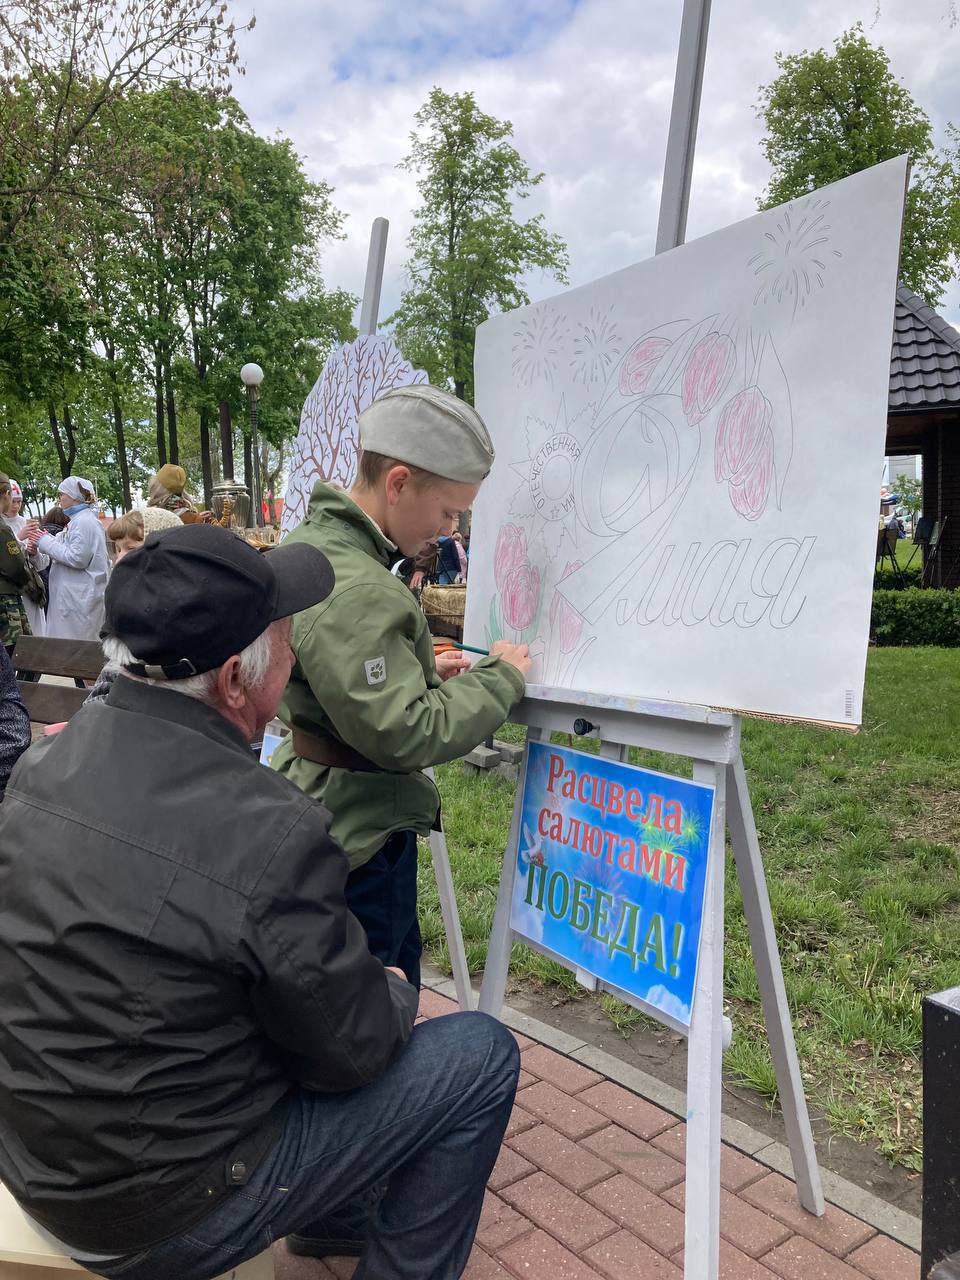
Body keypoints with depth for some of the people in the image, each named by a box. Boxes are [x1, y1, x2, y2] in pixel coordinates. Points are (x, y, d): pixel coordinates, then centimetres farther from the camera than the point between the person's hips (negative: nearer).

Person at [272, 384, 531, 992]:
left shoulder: (309, 543, 6)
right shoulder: (353, 590, -28)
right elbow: (405, 734, -29)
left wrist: (422, 667, 8)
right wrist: (499, 678, -16)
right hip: (360, 835, -10)